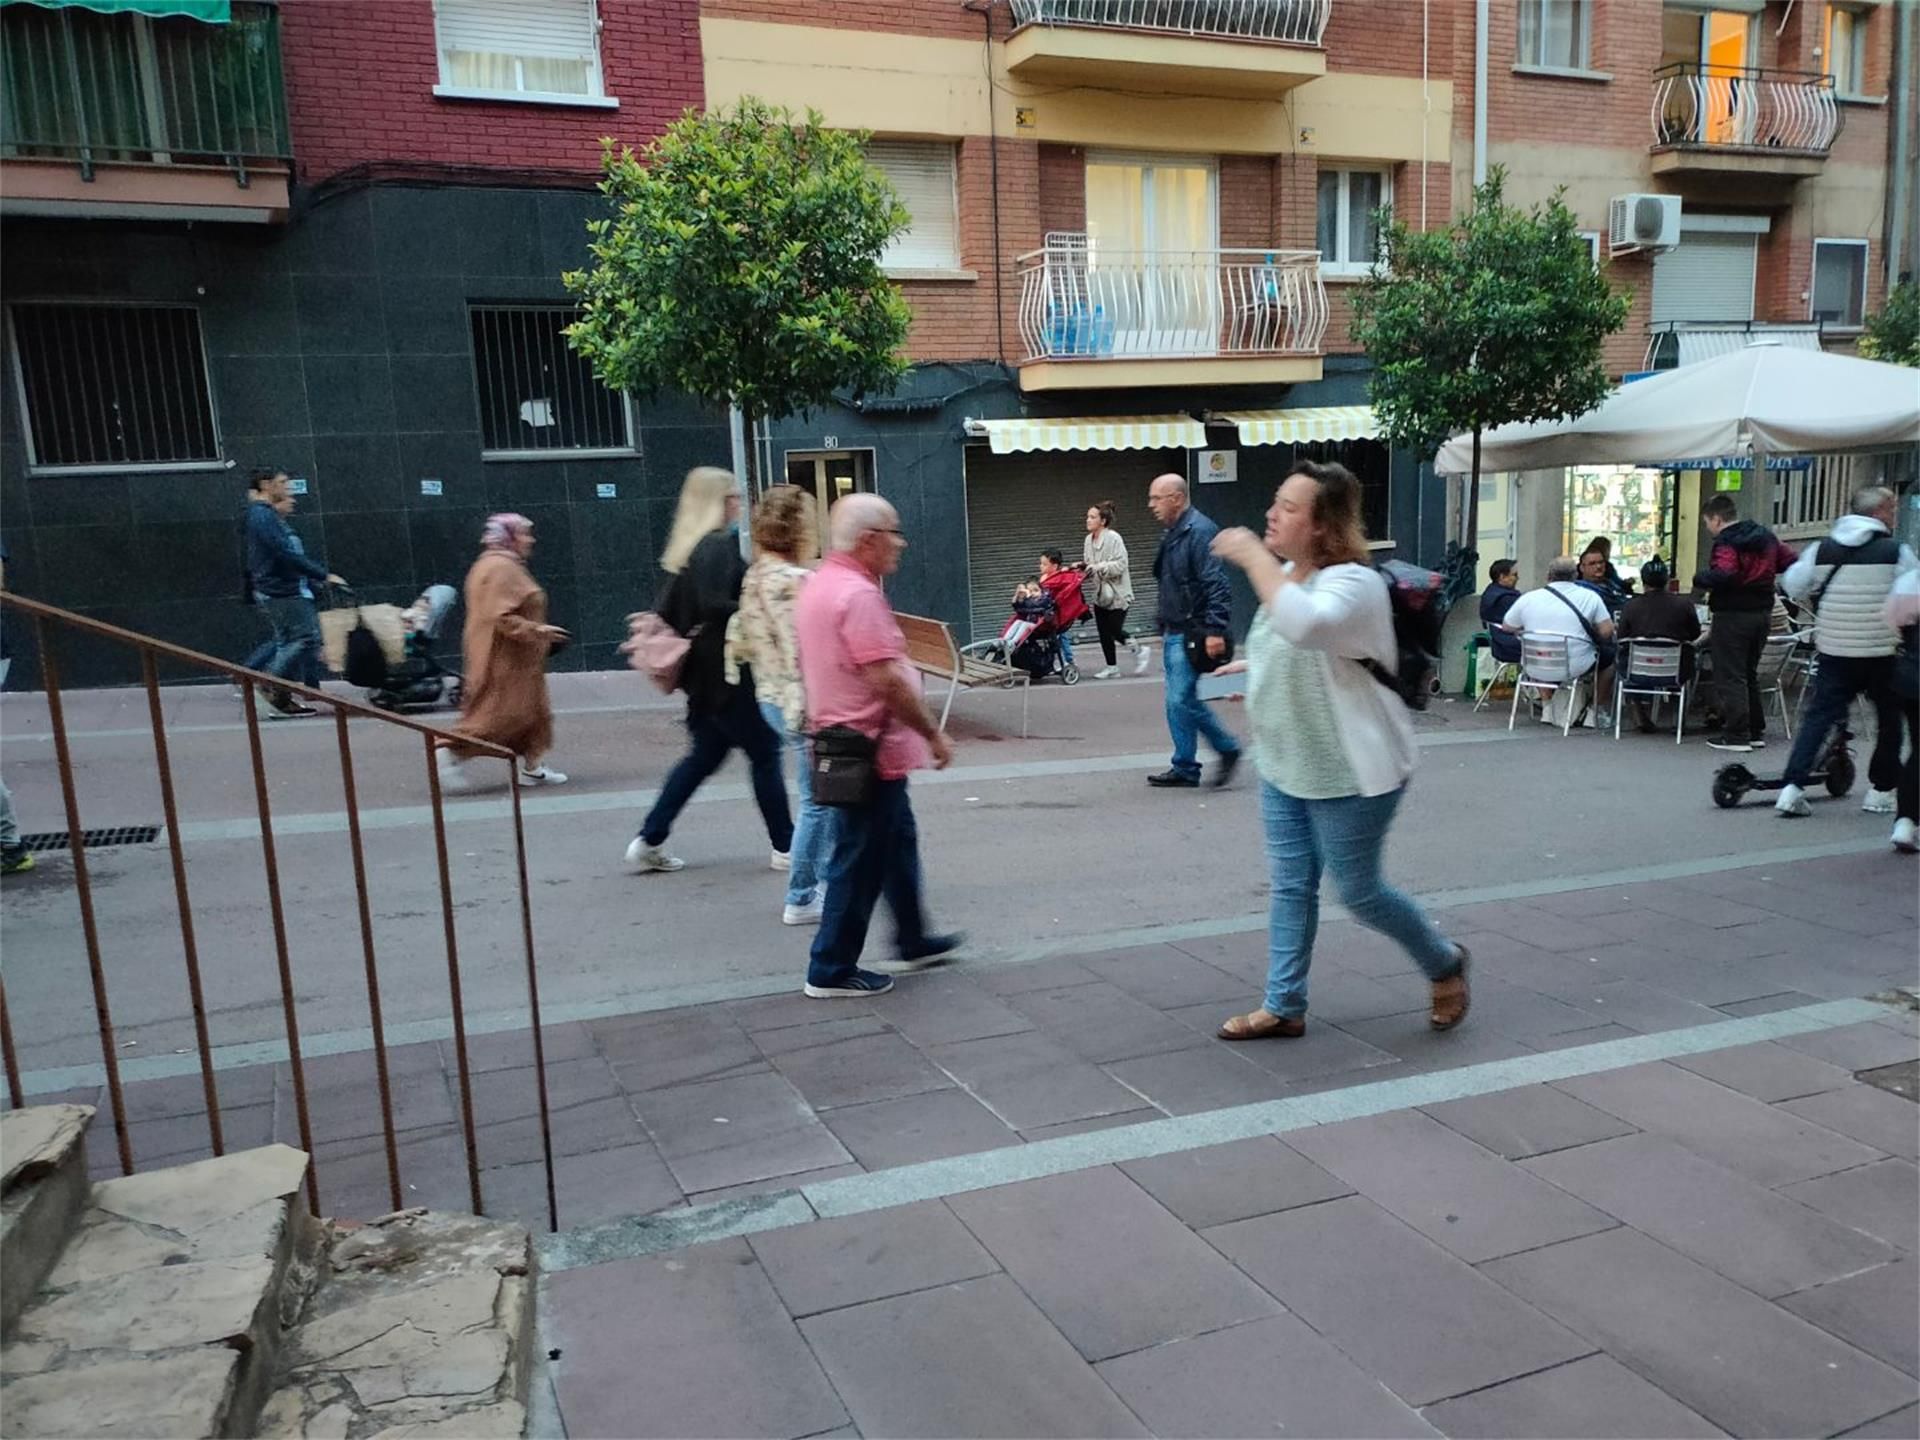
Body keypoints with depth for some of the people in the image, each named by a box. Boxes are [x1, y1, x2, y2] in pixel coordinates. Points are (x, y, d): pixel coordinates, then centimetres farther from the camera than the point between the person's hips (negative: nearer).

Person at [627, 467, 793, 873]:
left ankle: (648, 842, 16)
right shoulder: (720, 545, -15)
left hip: (703, 673, 9)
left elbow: (669, 612, 14)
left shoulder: (689, 548, 13)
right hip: (729, 673, -9)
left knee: (704, 755, 16)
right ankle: (785, 848, 12)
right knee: (764, 753, 3)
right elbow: (714, 605, -27)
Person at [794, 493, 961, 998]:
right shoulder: (858, 595, -22)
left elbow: (825, 668, 20)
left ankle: (913, 942, 34)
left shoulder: (819, 585, 11)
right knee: (860, 861, 0)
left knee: (898, 842, 21)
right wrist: (934, 735, -18)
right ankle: (831, 970, 10)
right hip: (869, 750, -11)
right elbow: (886, 680, -27)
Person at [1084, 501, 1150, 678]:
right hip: (1101, 593, 7)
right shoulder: (1089, 539, 6)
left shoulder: (1113, 538, -17)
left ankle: (1140, 651, 18)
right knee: (1104, 631, 6)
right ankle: (1112, 667, 16)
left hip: (1117, 593, -7)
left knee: (1115, 630, -6)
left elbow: (1120, 565, -22)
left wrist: (1098, 567, -25)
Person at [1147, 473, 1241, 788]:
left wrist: (1215, 630, -27)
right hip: (1174, 632, 10)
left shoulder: (1199, 532, -15)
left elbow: (1216, 585, -23)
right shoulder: (1172, 534, 16)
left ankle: (1185, 767, 5)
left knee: (1181, 700, -7)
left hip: (1191, 633, -10)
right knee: (1180, 700, 11)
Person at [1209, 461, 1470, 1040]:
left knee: (1360, 893, 4)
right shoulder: (1288, 575, 5)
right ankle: (1283, 1007, 21)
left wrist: (1254, 556, -38)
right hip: (1283, 767, 8)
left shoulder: (1352, 582, -22)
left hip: (1349, 773, -8)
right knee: (1291, 887, 11)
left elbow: (1304, 626, -45)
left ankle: (1445, 963, 30)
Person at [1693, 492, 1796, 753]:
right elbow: (1790, 562, 15)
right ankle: (1756, 732, 22)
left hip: (1733, 615, -8)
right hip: (1763, 613, 8)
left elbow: (1723, 574, -30)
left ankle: (1736, 735, -1)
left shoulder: (1726, 541, -16)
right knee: (1750, 674, 19)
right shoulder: (1765, 536, 11)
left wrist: (1699, 579, -14)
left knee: (1730, 677, -1)